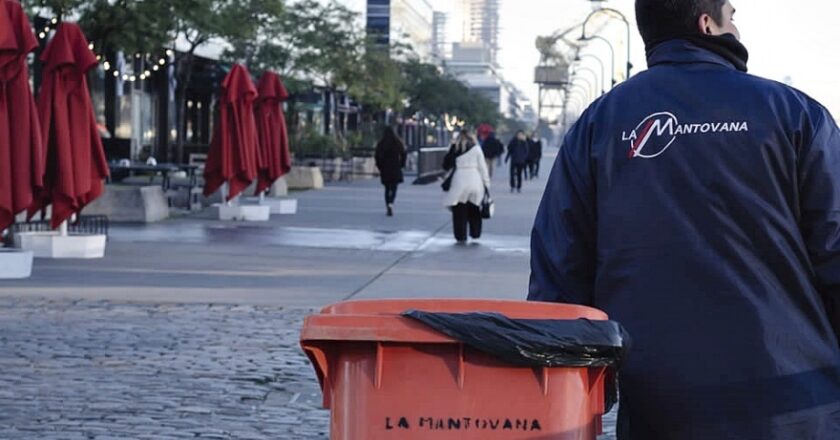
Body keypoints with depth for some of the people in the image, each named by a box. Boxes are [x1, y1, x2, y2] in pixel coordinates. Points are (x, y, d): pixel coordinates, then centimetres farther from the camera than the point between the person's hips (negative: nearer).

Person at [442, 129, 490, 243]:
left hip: (459, 182, -1)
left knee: (459, 211, 6)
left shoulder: (454, 149, 1)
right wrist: (486, 182, 9)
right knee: (474, 210, 17)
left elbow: (446, 166, 1)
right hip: (475, 181, 1)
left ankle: (461, 236, 4)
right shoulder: (476, 148, 2)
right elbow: (482, 167, 4)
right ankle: (475, 233, 21)